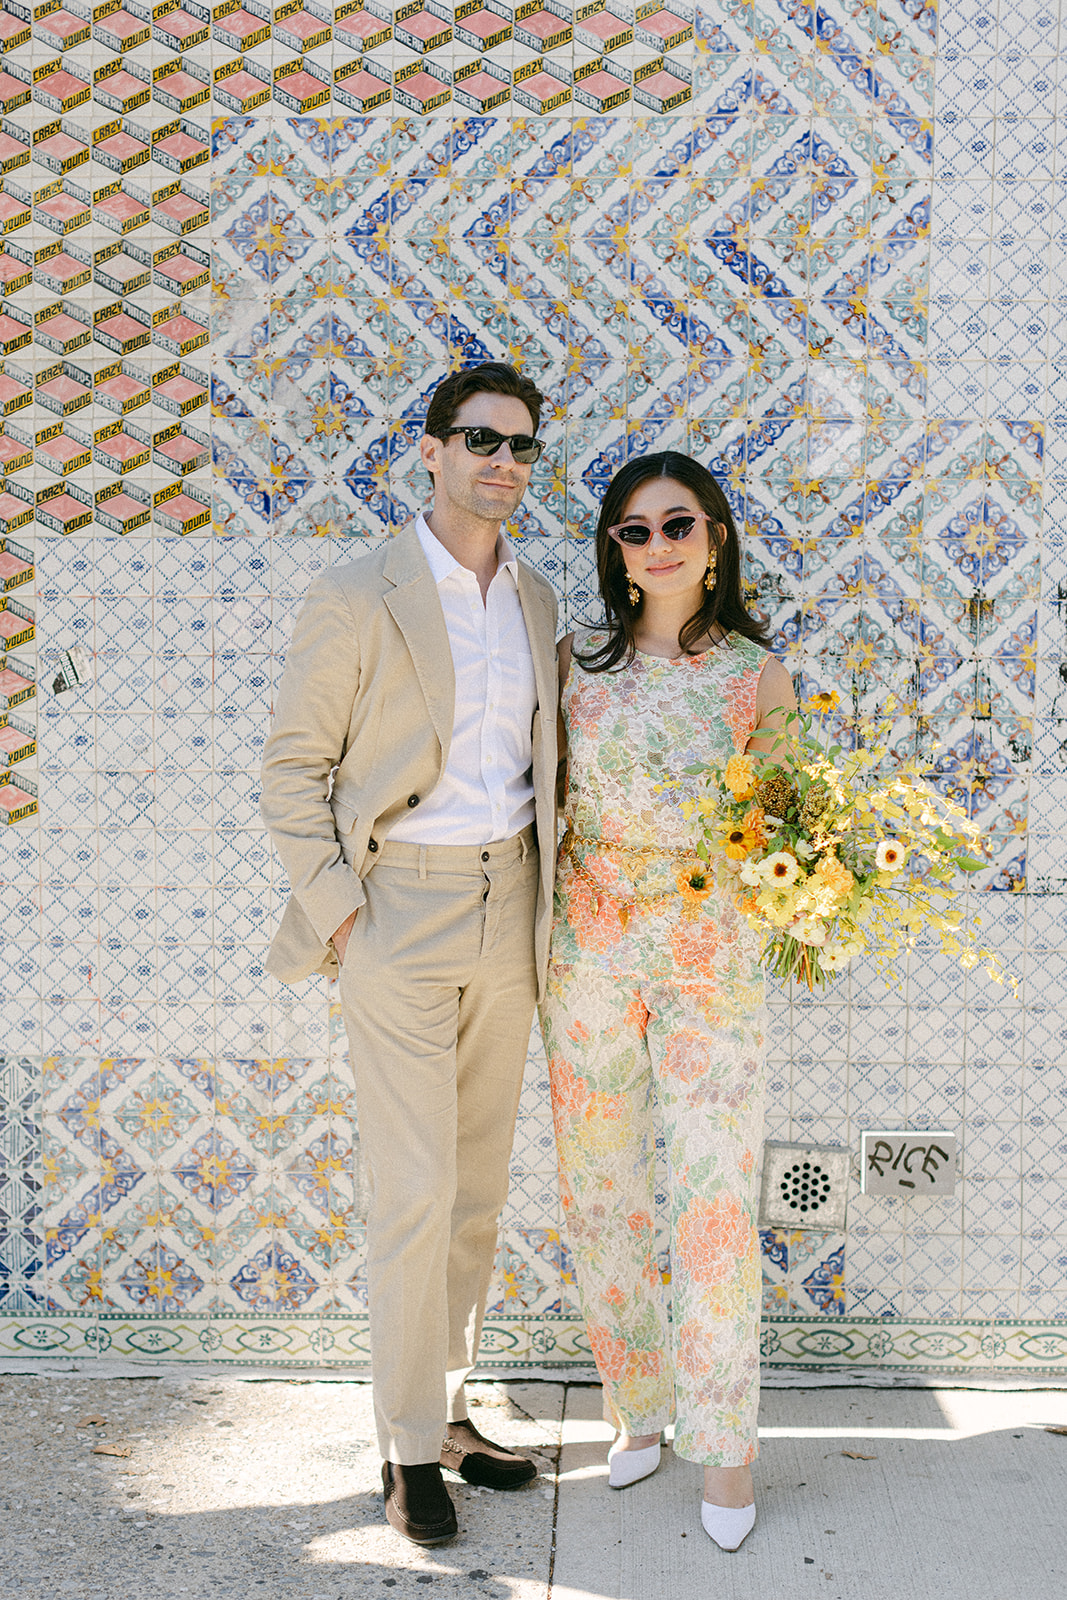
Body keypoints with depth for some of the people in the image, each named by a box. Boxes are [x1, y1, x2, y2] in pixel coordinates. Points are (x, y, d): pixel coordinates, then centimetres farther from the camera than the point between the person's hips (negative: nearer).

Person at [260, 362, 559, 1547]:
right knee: (413, 1194, -2)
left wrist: (544, 892, 8)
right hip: (400, 912, -5)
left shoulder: (534, 599, 10)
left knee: (478, 1185, 13)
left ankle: (447, 1406, 29)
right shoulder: (355, 598, -8)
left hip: (506, 908, 6)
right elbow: (293, 770, -6)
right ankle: (409, 1447, 15)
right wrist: (338, 912, -12)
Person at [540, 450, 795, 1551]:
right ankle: (637, 1407, 29)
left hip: (711, 956, -2)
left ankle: (723, 1443, 17)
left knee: (715, 1201, -1)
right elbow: (547, 800, 9)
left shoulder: (756, 675, 1)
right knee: (602, 1192, 9)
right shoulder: (578, 662, 4)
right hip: (589, 954, 2)